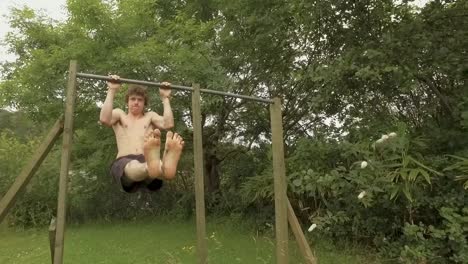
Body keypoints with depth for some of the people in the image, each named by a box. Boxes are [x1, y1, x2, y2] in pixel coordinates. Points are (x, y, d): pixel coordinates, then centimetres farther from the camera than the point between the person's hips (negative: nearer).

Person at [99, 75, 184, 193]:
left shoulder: (150, 116, 30)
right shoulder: (120, 114, 27)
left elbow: (168, 124, 7)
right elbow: (104, 119, 2)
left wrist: (165, 98, 13)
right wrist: (111, 91, 5)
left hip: (146, 160, 2)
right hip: (124, 162, -1)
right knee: (133, 167, -43)